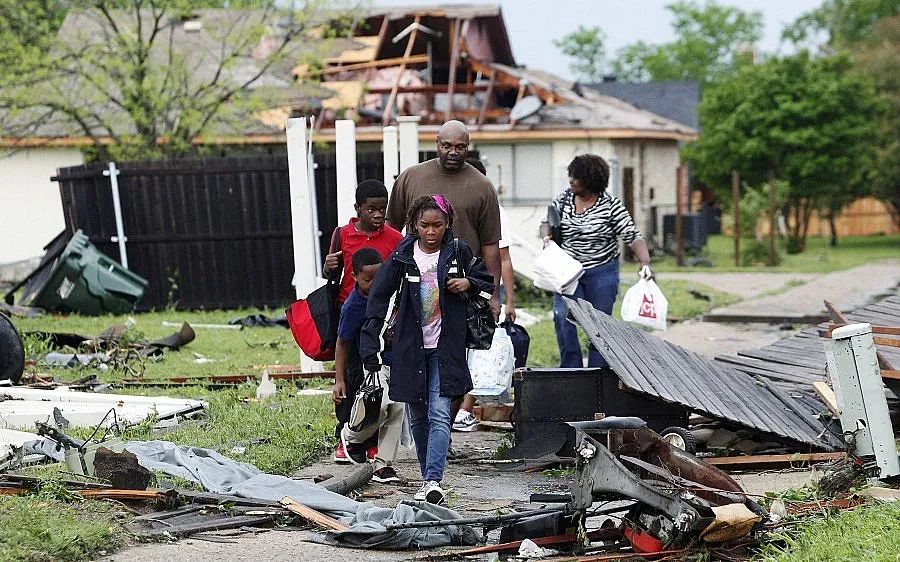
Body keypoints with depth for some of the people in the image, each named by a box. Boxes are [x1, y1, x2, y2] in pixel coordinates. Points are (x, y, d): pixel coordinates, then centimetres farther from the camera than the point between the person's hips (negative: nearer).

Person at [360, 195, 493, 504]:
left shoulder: (459, 251, 0)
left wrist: (469, 283, -8)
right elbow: (379, 296, 2)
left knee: (439, 415, -12)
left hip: (445, 346, -2)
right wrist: (371, 343, -4)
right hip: (410, 346, 2)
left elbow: (487, 280, 15)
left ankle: (433, 481, -17)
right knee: (417, 417, 10)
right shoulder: (402, 255, 0)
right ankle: (428, 477, 22)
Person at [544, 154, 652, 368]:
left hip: (602, 273, -2)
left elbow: (633, 237, -12)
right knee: (562, 317, -12)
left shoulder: (611, 206, -9)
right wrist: (547, 236, -8)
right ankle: (570, 369, 0)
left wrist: (645, 263, -27)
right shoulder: (563, 199, 2)